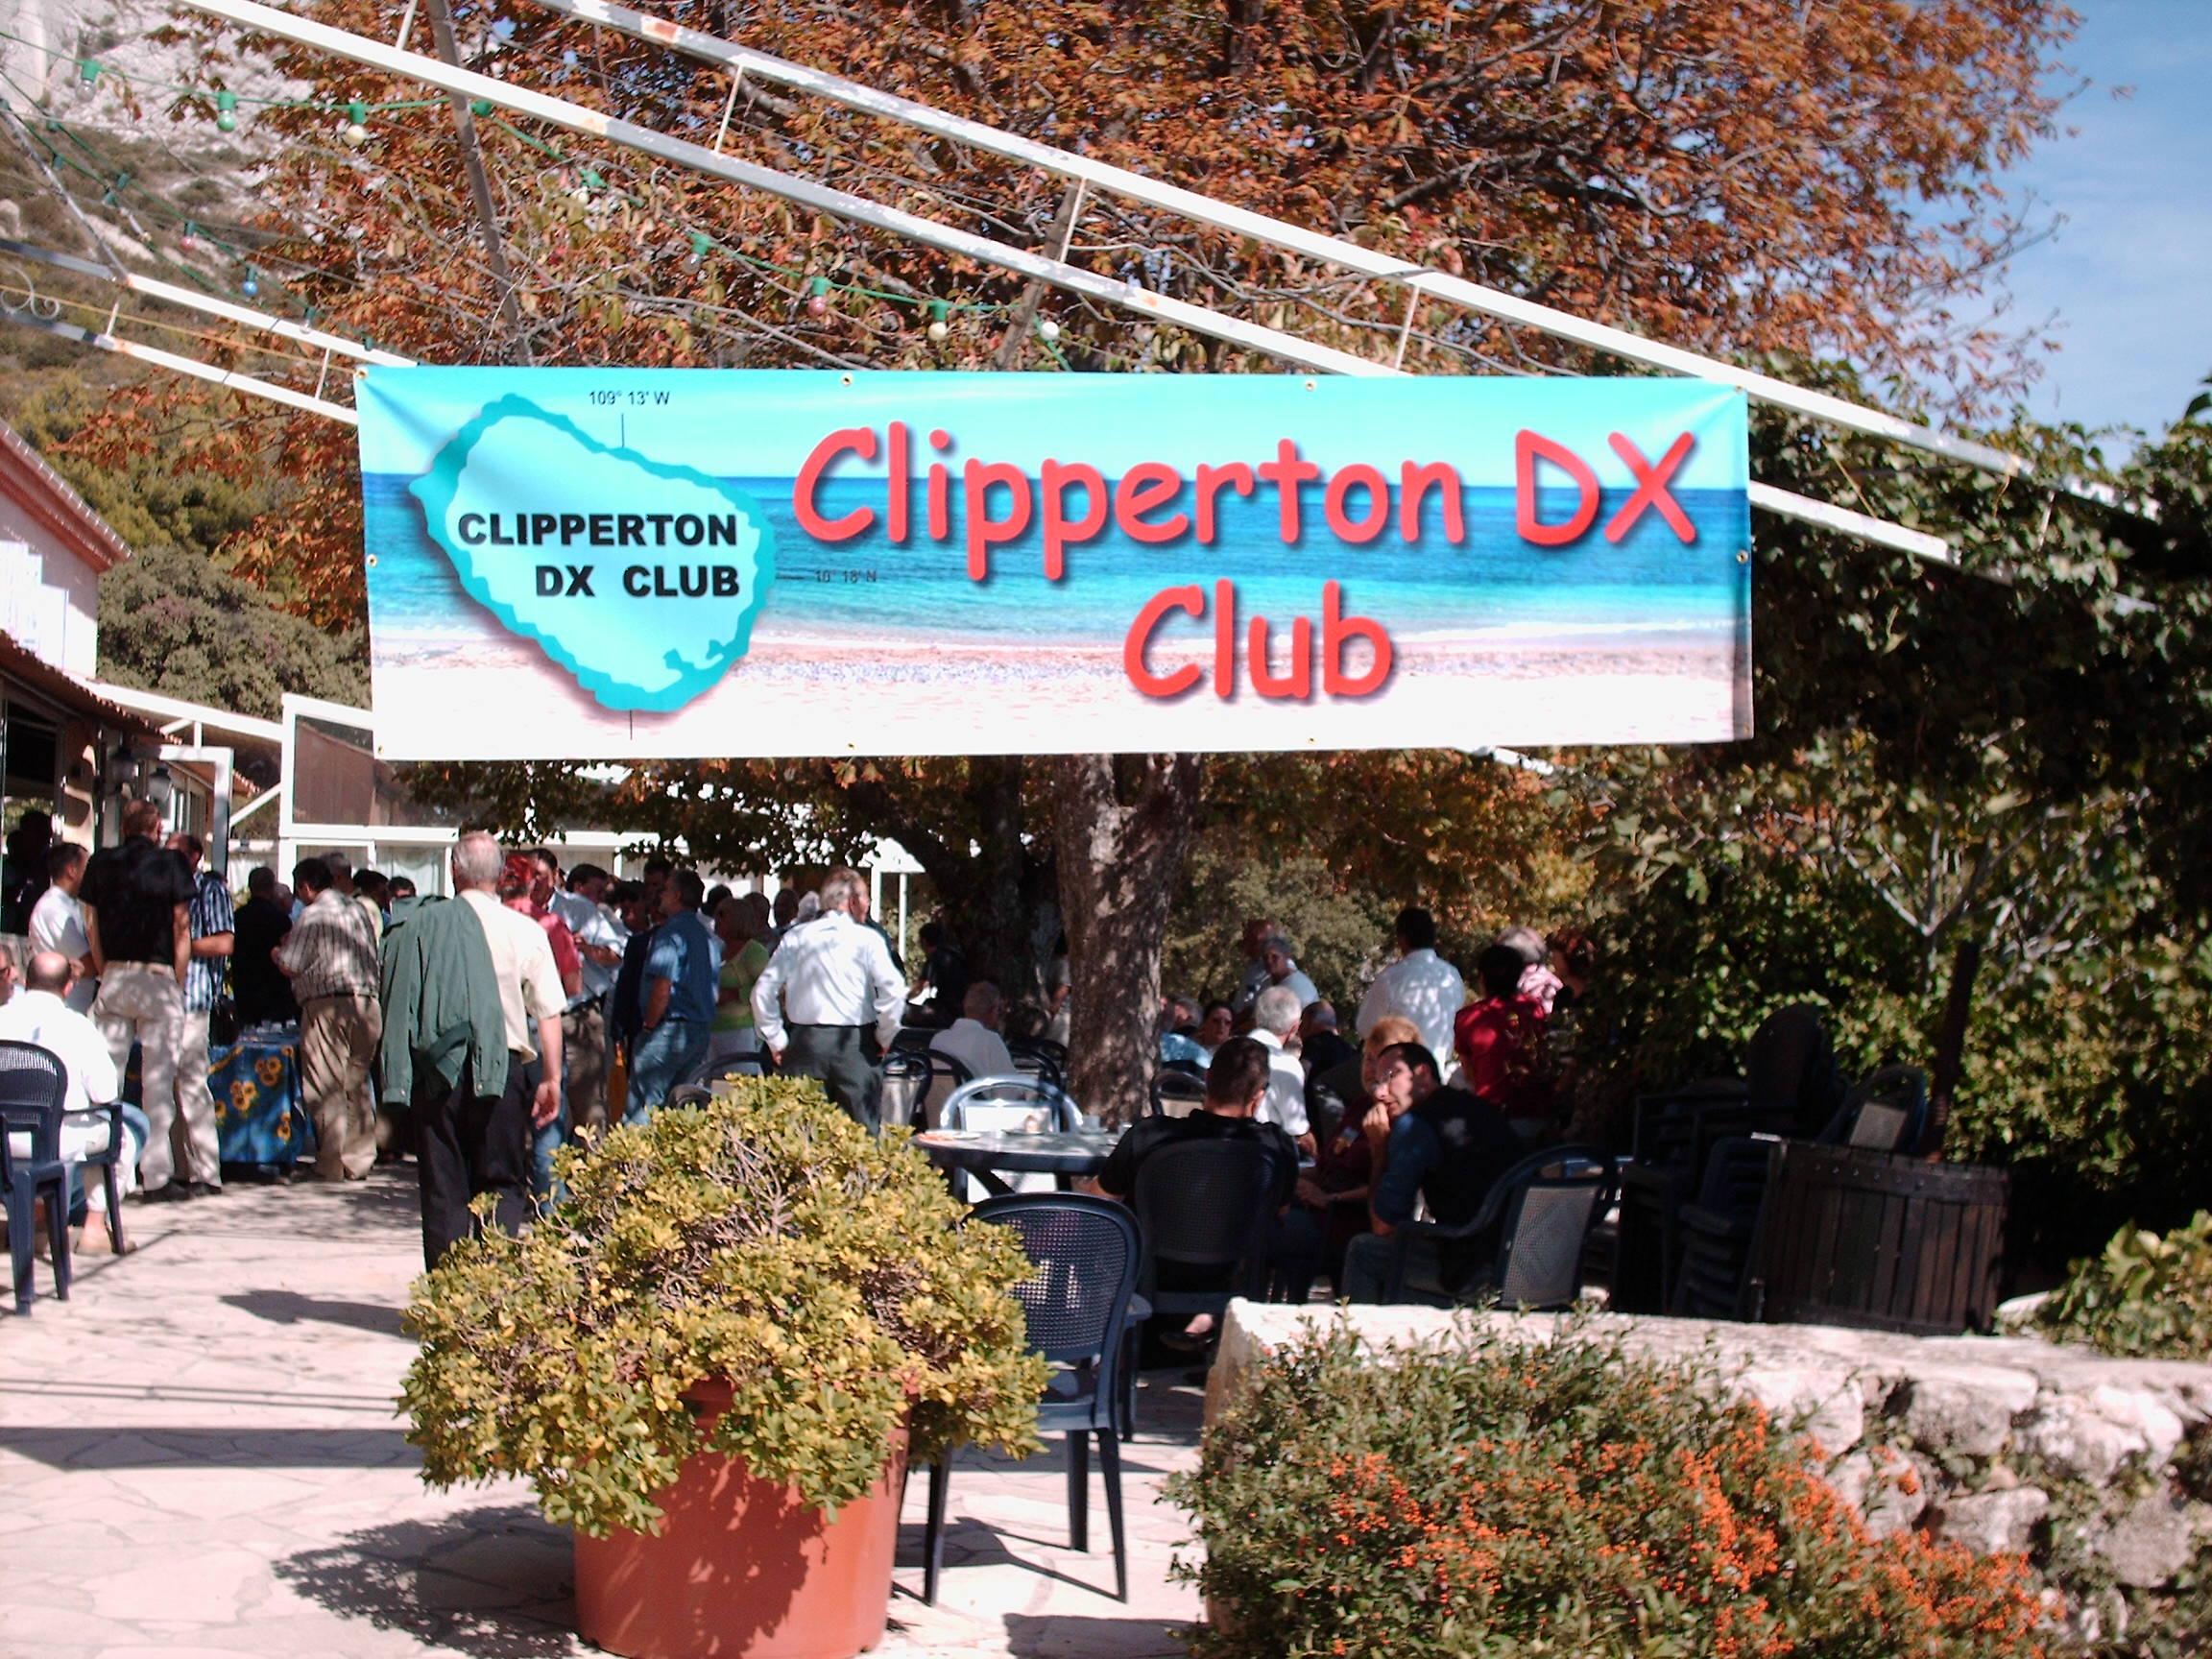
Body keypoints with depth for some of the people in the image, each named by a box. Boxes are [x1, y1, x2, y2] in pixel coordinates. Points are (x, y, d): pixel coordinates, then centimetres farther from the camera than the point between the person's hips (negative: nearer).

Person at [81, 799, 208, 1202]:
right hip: (157, 980, -3)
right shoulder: (169, 864, -3)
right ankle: (156, 1176, -2)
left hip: (113, 980, 3)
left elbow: (91, 926, 8)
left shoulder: (101, 864, 7)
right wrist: (177, 982, 3)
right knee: (158, 1078, -1)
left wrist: (105, 974, 13)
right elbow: (181, 927, -3)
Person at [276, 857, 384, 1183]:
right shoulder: (357, 911, 14)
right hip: (366, 1003, 7)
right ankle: (359, 1160, 13)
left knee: (326, 1089, -2)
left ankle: (331, 1165, -3)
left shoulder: (313, 915, -6)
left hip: (328, 1006, -7)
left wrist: (279, 953, 12)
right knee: (356, 1086, 13)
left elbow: (290, 967, -8)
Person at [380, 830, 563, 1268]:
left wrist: (400, 1076, 13)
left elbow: (396, 1004, 4)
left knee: (443, 1187, 8)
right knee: (503, 1185, 7)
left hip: (436, 1068, 1)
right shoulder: (525, 931, -1)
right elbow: (548, 1014, 0)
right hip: (503, 1068, -1)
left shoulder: (421, 926, 0)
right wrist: (551, 1078, 8)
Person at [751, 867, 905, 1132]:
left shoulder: (796, 937, 6)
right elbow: (894, 991, -13)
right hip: (853, 1043, -3)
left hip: (805, 1042, 3)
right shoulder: (866, 939, -4)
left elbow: (763, 991, 4)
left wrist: (775, 1040, 10)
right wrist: (884, 1038, 1)